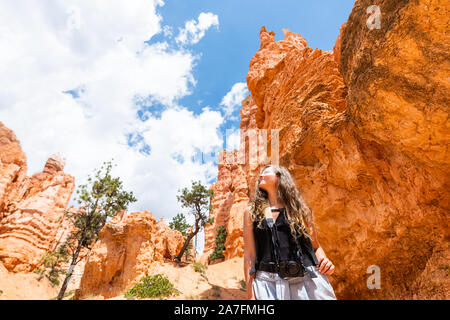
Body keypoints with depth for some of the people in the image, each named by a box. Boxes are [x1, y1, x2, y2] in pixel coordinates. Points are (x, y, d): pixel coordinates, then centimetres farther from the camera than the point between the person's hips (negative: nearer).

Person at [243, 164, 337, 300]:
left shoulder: (300, 209, 10)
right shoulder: (252, 212, 7)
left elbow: (315, 246, 16)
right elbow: (249, 255, 2)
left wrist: (324, 261, -6)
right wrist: (250, 294, -4)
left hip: (308, 279, 1)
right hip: (269, 282, -1)